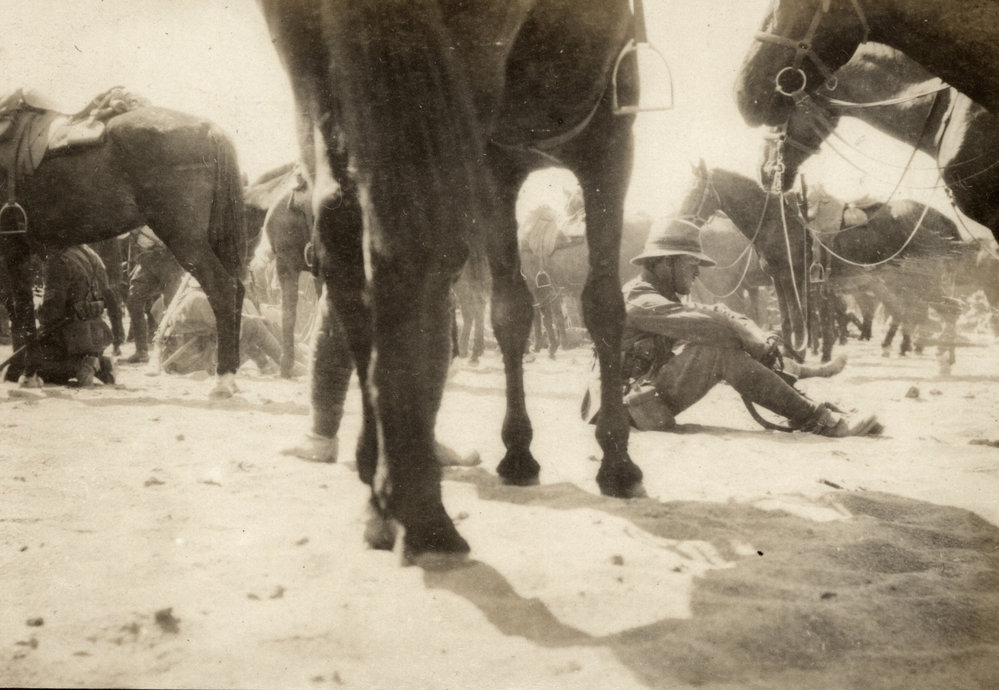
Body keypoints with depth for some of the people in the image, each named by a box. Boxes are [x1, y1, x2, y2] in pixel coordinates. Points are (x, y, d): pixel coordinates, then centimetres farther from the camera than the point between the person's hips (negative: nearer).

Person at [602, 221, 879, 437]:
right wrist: (756, 343, -17)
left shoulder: (669, 298, 16)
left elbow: (718, 314, 6)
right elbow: (704, 325, -27)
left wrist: (762, 339, -10)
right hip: (645, 408, -10)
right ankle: (817, 419, -22)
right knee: (720, 350, -24)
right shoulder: (640, 299, -16)